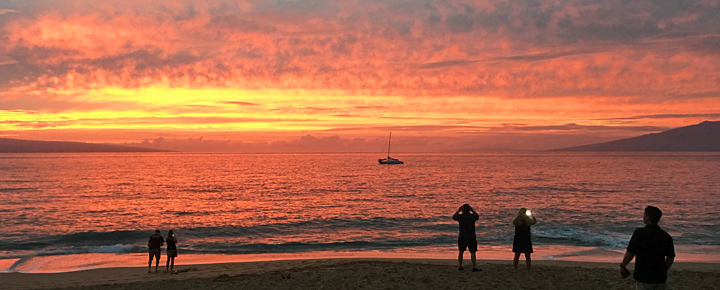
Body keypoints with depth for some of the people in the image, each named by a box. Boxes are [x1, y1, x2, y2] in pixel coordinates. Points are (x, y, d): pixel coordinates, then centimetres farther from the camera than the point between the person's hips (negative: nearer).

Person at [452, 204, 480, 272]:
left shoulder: (460, 216, -8)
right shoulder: (472, 216, -8)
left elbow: (453, 217, 15)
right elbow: (477, 216, 17)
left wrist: (458, 210, 19)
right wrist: (472, 210, 18)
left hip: (462, 237, 1)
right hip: (471, 238, -1)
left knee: (461, 251, 17)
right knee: (472, 252, 7)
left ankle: (460, 266, 23)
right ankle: (474, 267, 4)